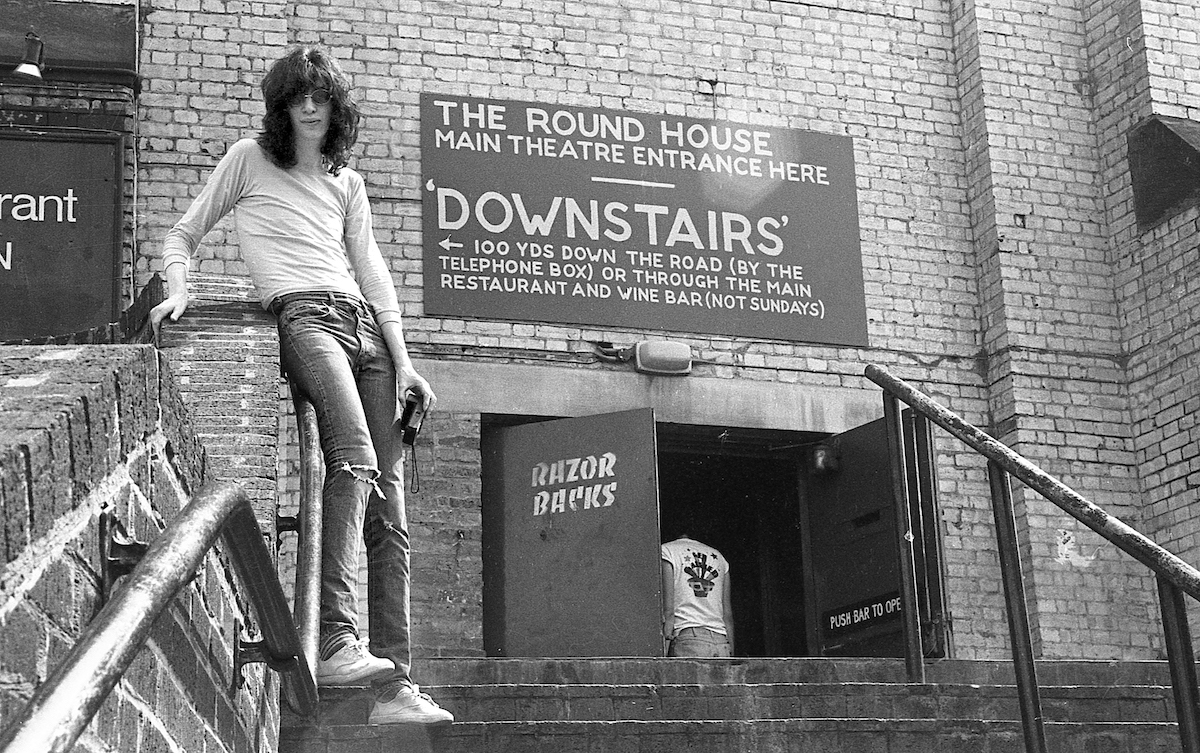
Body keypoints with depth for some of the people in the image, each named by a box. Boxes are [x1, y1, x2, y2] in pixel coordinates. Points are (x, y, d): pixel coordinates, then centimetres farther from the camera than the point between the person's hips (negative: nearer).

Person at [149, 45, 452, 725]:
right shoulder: (249, 159, 14)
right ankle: (337, 639, -41)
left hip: (367, 325, 5)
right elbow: (183, 234, 18)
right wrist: (179, 290, -3)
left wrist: (403, 362, 7)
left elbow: (373, 272, 18)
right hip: (305, 316, -5)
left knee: (391, 515, -6)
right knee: (355, 456, -35)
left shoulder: (348, 182, 24)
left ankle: (396, 688, -9)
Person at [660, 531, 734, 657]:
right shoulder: (717, 556, 25)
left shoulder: (666, 551, 8)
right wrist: (730, 653, 18)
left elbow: (668, 609, -4)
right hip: (721, 642, 5)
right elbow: (727, 615, 18)